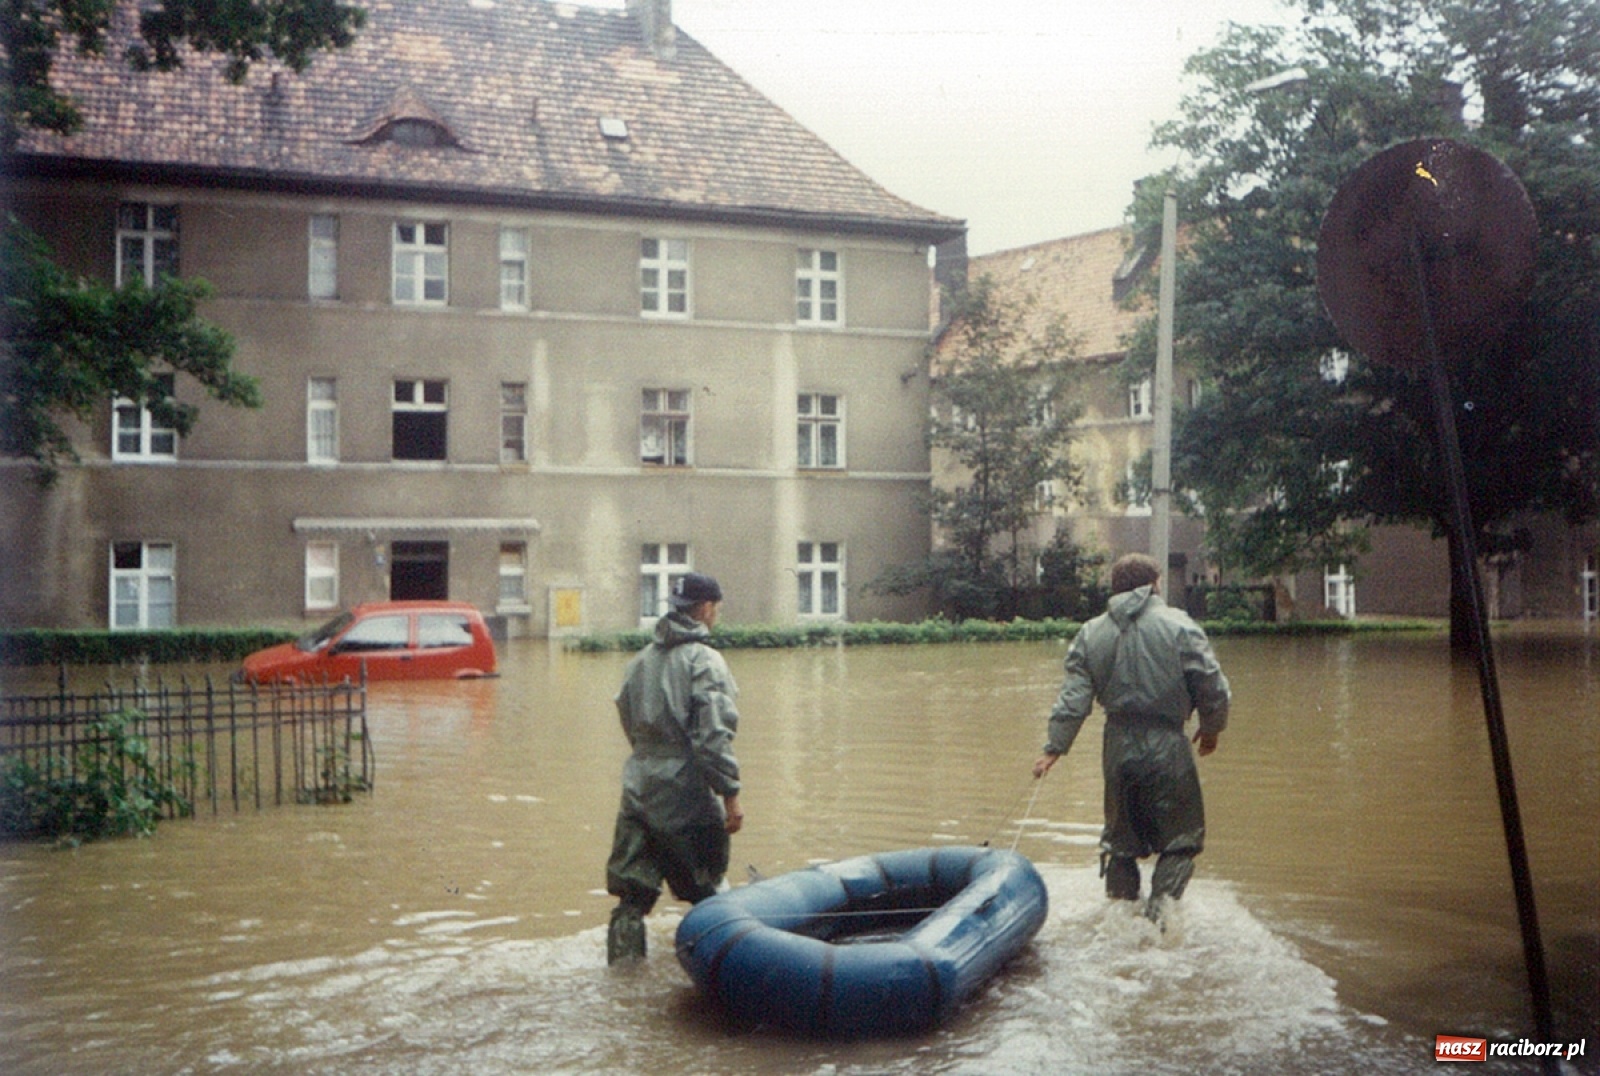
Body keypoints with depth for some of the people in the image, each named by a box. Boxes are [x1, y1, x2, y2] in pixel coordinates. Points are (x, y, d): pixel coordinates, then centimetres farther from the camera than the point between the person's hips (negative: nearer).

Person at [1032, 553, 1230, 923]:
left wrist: (1054, 748, 5)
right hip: (1166, 747, -4)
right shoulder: (1179, 626, -4)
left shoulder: (1090, 634, 5)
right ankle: (1159, 907, -10)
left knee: (1121, 839, 17)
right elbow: (1213, 686, -4)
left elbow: (1073, 699, 1)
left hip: (1118, 748, 4)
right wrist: (1211, 728, 12)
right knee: (1181, 838, 6)